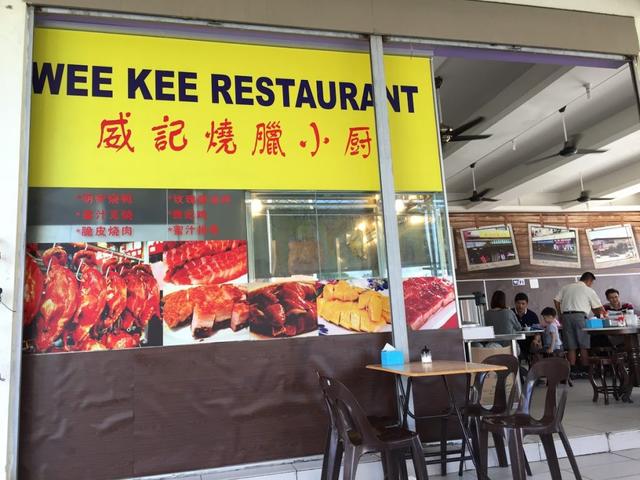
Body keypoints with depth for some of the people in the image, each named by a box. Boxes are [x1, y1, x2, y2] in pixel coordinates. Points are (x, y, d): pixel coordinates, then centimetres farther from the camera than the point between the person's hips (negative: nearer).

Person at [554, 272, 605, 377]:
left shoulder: (565, 288, 18)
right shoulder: (589, 290, 8)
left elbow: (556, 301, 12)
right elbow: (598, 308, 11)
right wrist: (602, 313, 30)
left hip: (566, 316, 4)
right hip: (580, 316, -4)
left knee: (571, 347, 7)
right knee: (584, 346, 3)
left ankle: (573, 371, 8)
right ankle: (585, 370, 4)